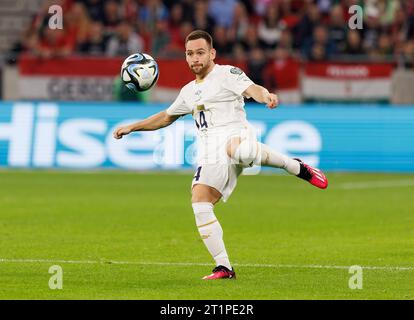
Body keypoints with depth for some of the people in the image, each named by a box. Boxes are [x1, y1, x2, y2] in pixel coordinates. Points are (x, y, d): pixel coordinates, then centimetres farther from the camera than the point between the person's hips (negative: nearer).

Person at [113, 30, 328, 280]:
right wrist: (132, 127, 39)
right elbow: (166, 117, 43)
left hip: (234, 134, -7)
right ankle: (224, 267, -9)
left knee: (239, 151, -44)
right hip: (210, 154, 7)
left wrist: (266, 96, -36)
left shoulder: (227, 74, 7)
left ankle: (297, 167, -19)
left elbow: (251, 89, -13)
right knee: (200, 203, -12)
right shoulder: (189, 91, 28)